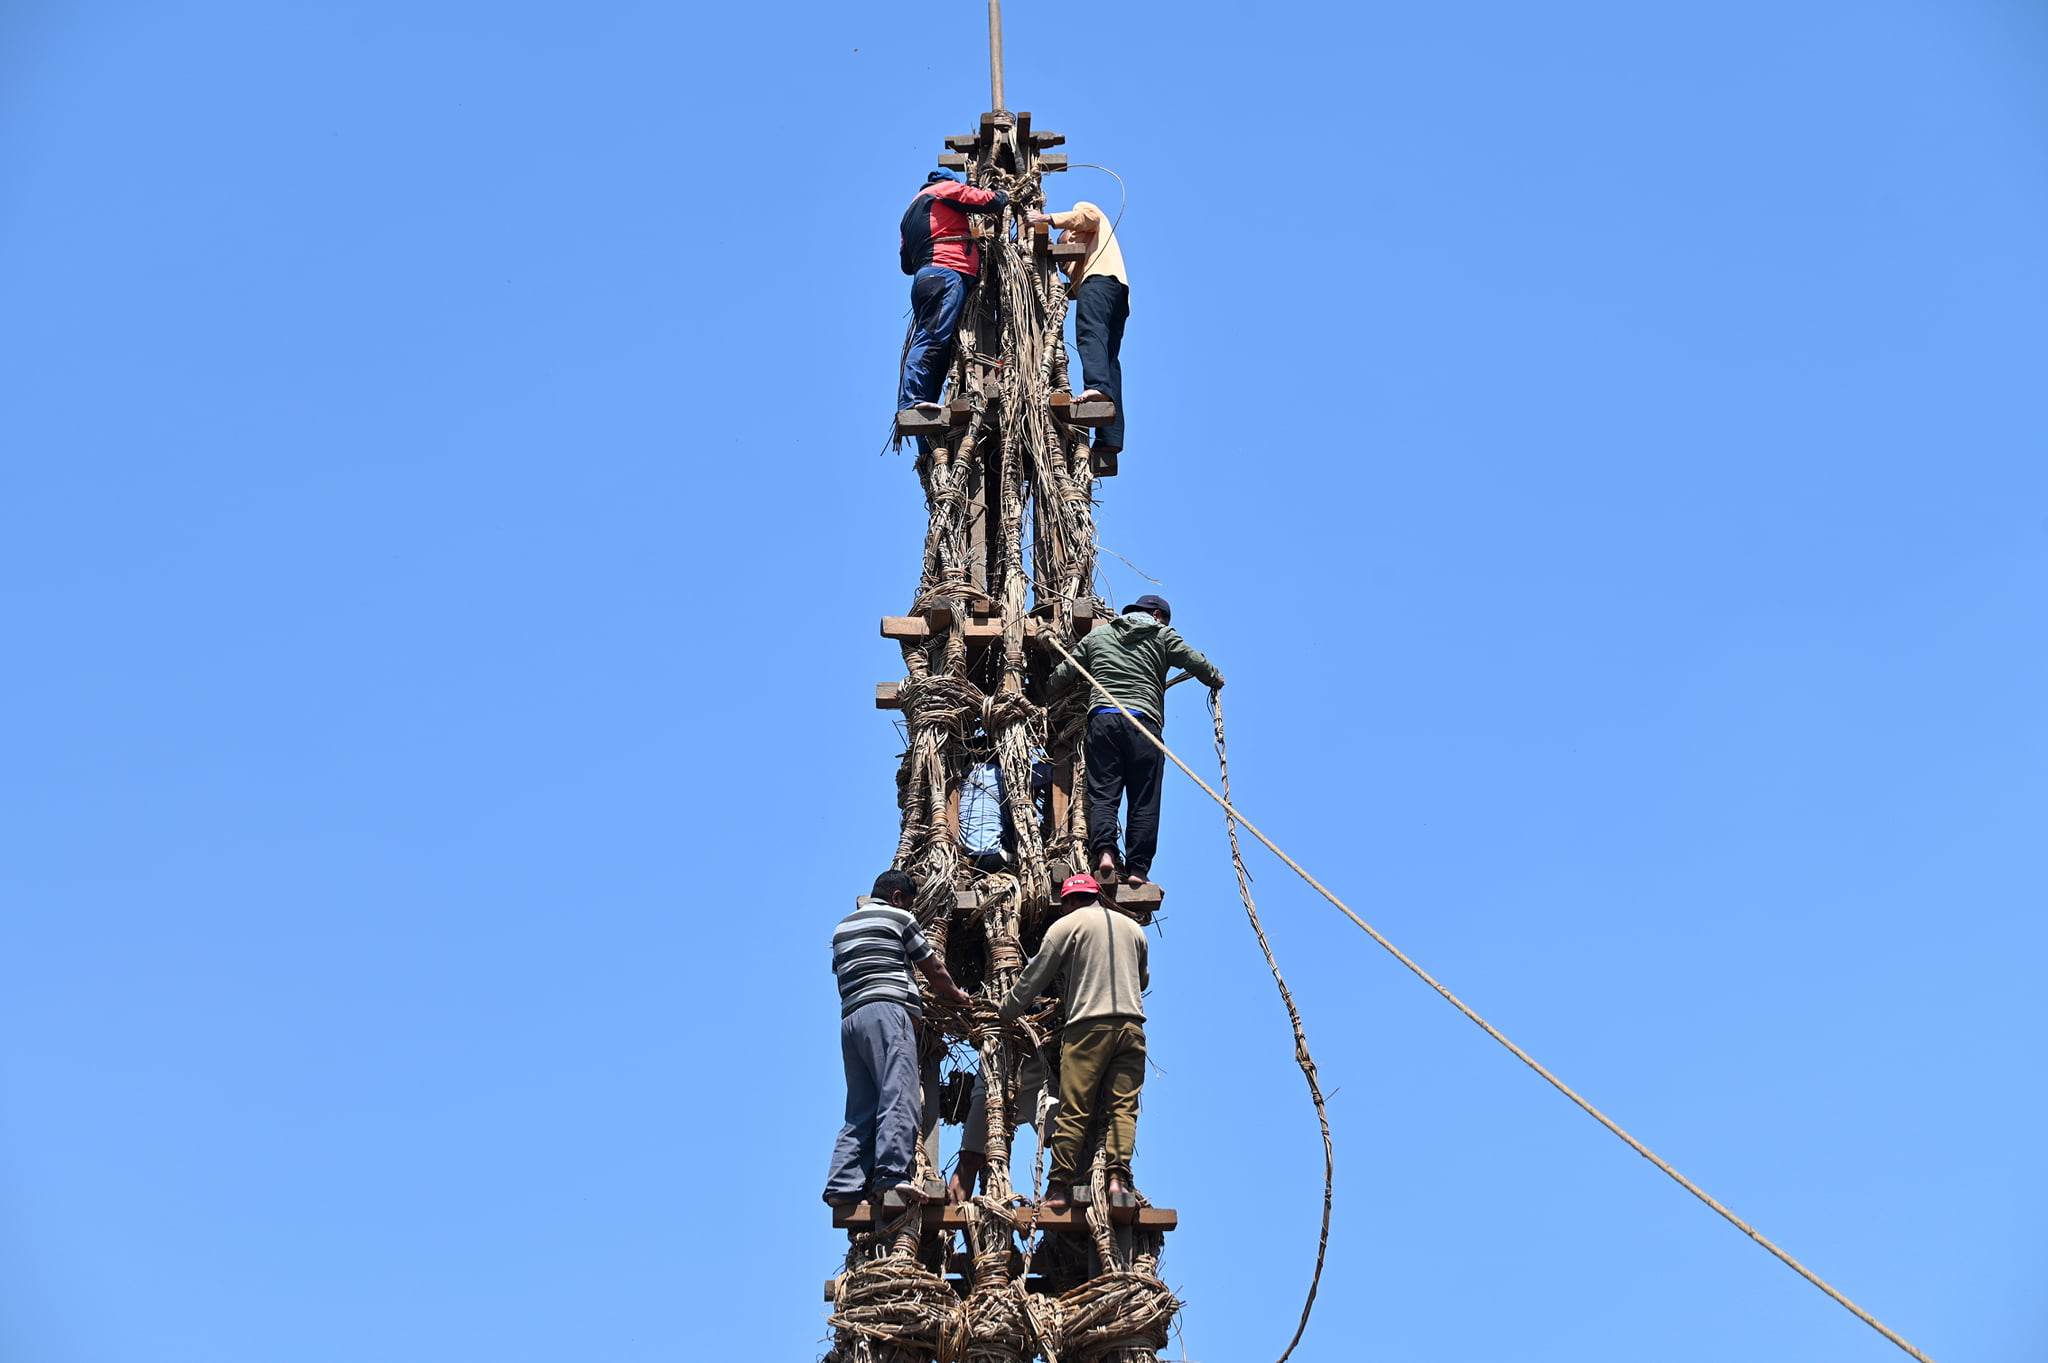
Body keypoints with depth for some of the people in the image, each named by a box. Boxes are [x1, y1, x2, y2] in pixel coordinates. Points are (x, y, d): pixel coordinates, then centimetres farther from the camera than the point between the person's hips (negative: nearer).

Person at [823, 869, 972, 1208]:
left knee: (860, 1110, 4)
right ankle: (892, 1174, -33)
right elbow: (934, 970, 14)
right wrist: (957, 996, 31)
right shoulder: (897, 917, 8)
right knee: (900, 1095, -17)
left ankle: (843, 1184, -8)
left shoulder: (843, 927, 28)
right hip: (887, 1012, -7)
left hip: (850, 1018, 7)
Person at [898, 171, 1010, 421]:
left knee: (926, 340, 2)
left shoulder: (912, 210, 33)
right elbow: (989, 201, 4)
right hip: (947, 273, -9)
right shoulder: (945, 189, 11)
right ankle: (911, 401, -34)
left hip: (923, 276, 9)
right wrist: (1003, 196, 25)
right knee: (933, 338, -20)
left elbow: (906, 263, 29)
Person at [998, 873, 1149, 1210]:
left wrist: (1005, 1012, 20)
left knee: (1073, 1110, -4)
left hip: (1088, 1025, -4)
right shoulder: (1132, 927, 20)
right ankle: (1118, 1178, -15)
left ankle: (1059, 1187, -5)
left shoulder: (1066, 924, 7)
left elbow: (1034, 977, 8)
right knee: (1122, 1106, 0)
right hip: (1132, 1025, 4)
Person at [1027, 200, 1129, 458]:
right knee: (1109, 357, -7)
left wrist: (1048, 219, -3)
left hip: (1100, 276, -7)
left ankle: (1096, 386, -56)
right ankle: (1111, 435, -21)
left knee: (1089, 333, -29)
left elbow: (1087, 215, 1)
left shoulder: (1083, 207, 27)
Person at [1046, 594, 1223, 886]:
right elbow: (1197, 663, 14)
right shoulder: (1161, 635, 14)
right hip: (1143, 722, -2)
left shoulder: (1096, 637, 22)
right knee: (1144, 800, -1)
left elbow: (1062, 675, 22)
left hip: (1101, 718, 2)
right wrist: (1216, 680, 35)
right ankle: (1137, 869, -7)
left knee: (1102, 794, -2)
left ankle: (1104, 851, -25)